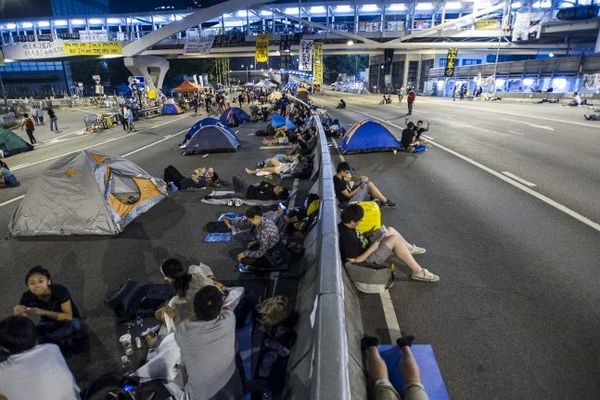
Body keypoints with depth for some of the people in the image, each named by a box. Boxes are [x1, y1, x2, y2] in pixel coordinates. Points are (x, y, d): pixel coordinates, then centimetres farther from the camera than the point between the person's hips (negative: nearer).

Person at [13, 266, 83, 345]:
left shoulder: (59, 290, -28)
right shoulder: (27, 297, -18)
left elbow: (69, 316, -27)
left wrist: (44, 312, -38)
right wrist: (17, 313, -36)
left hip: (66, 321, -3)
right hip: (49, 324, 3)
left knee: (74, 324, -37)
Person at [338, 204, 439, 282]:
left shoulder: (344, 225, -4)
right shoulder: (347, 238, -33)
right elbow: (354, 261, -29)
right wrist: (372, 248, -22)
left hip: (367, 250, 10)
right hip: (367, 260, -10)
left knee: (390, 230, 10)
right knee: (394, 239, -22)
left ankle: (410, 248, 34)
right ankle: (418, 272, -13)